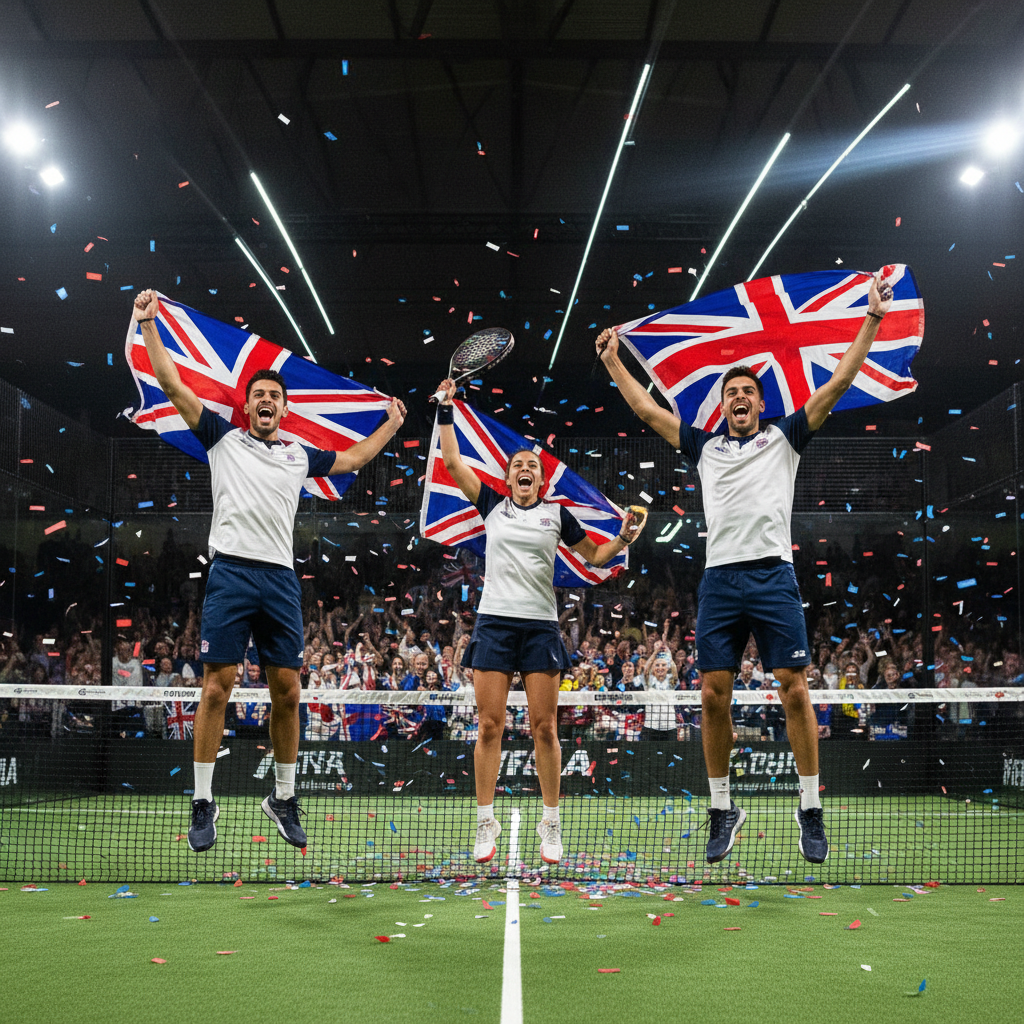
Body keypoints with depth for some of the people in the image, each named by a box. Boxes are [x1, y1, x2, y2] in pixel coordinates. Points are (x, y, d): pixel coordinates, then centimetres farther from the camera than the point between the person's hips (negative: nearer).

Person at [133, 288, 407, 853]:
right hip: (230, 573, -3)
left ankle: (283, 797, 16)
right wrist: (149, 324, 3)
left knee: (286, 691, 3)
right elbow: (172, 383, 7)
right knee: (217, 687, -6)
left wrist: (391, 424, 40)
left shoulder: (300, 455, 20)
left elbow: (353, 457, 36)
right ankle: (203, 803, 2)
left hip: (281, 579, 3)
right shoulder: (223, 437, 12)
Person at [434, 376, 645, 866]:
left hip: (541, 627, 0)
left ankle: (550, 823, 7)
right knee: (490, 725, -3)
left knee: (544, 726, -2)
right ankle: (485, 822, 5)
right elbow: (452, 462, 10)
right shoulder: (492, 506, 11)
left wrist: (624, 538, 0)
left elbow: (596, 556, 18)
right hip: (494, 622, 0)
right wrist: (446, 410, 10)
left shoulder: (557, 514, 11)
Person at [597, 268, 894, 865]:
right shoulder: (705, 446, 20)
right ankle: (723, 809, 11)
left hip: (773, 575, -2)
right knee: (714, 696, -1)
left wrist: (872, 320, 5)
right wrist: (613, 361, 29)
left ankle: (811, 809, 3)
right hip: (719, 580, 2)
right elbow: (646, 408, 26)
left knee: (795, 690, -6)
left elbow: (838, 384, 9)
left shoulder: (785, 437, 14)